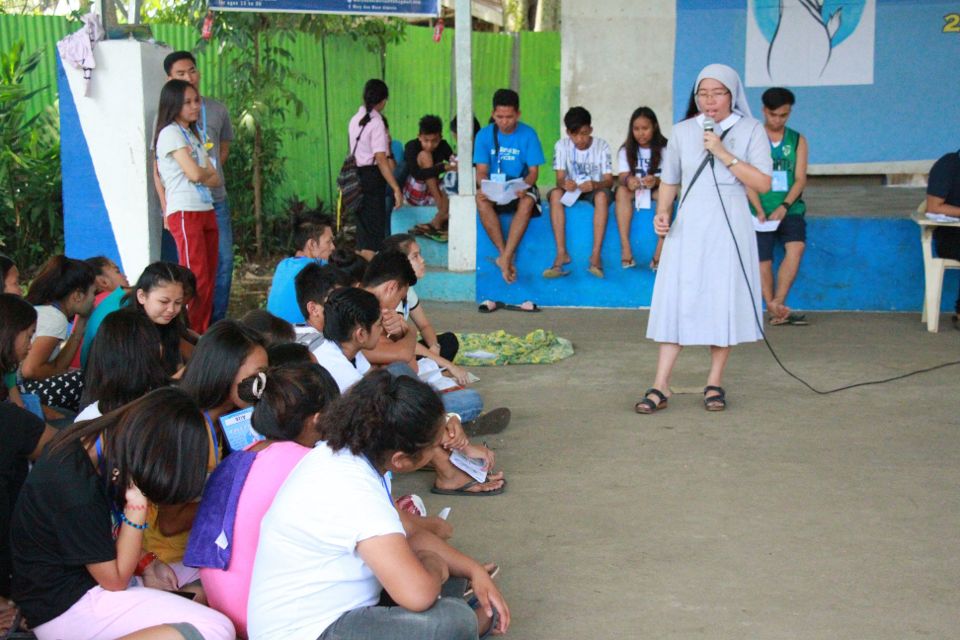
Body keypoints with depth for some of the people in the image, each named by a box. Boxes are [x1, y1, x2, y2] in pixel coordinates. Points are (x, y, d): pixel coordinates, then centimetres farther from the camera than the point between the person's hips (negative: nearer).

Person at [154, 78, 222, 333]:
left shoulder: (194, 135, 22)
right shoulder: (170, 133, -5)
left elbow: (216, 179, 14)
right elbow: (194, 173, -16)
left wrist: (202, 175, -6)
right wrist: (208, 171, 5)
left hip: (206, 211, 8)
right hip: (184, 213, -8)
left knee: (208, 278, 6)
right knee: (195, 279, -11)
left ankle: (203, 334, 10)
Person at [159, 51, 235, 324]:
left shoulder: (217, 110, 9)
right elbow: (157, 167, -3)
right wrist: (166, 207, -10)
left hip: (216, 199, 4)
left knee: (224, 261, 4)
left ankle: (217, 322, 15)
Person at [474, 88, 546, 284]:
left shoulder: (528, 134, -4)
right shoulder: (484, 135, -1)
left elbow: (534, 171, -5)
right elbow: (482, 170, -2)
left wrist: (524, 186, -28)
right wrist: (483, 187, -25)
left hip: (520, 189, -1)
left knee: (527, 202, -36)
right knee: (481, 200, -33)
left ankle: (505, 258, -37)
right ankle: (505, 254, -31)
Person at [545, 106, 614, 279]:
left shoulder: (602, 146, -11)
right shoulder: (562, 145, -8)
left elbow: (609, 181, -15)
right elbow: (560, 178, -12)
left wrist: (595, 185, -39)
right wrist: (564, 183, -38)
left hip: (594, 190, -1)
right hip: (571, 190, 1)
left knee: (602, 195, -36)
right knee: (555, 193, -32)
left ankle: (596, 254, -39)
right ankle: (561, 253, -35)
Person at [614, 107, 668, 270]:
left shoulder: (664, 148, -7)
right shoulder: (626, 150, -2)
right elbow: (623, 177, -11)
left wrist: (656, 181, -38)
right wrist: (628, 180, -37)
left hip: (657, 190, -2)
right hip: (634, 191, 2)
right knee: (622, 190, -31)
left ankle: (660, 251, -42)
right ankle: (625, 248, -39)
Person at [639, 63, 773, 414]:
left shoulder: (751, 131, 1)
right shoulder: (683, 131, 8)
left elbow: (763, 183, -7)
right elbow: (669, 180, 16)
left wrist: (724, 154, -14)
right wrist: (662, 213, -1)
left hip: (729, 228, -1)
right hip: (688, 227, 1)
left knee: (724, 302, 1)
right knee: (676, 301, -4)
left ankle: (715, 382, 15)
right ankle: (660, 386, -4)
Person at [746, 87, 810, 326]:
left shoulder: (797, 141, 9)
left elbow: (800, 178, 1)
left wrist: (784, 207, -14)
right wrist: (759, 210, -16)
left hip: (790, 209, 1)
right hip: (761, 211, -1)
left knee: (796, 247, -23)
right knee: (764, 260, -3)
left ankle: (777, 303, -21)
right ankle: (774, 310, 7)